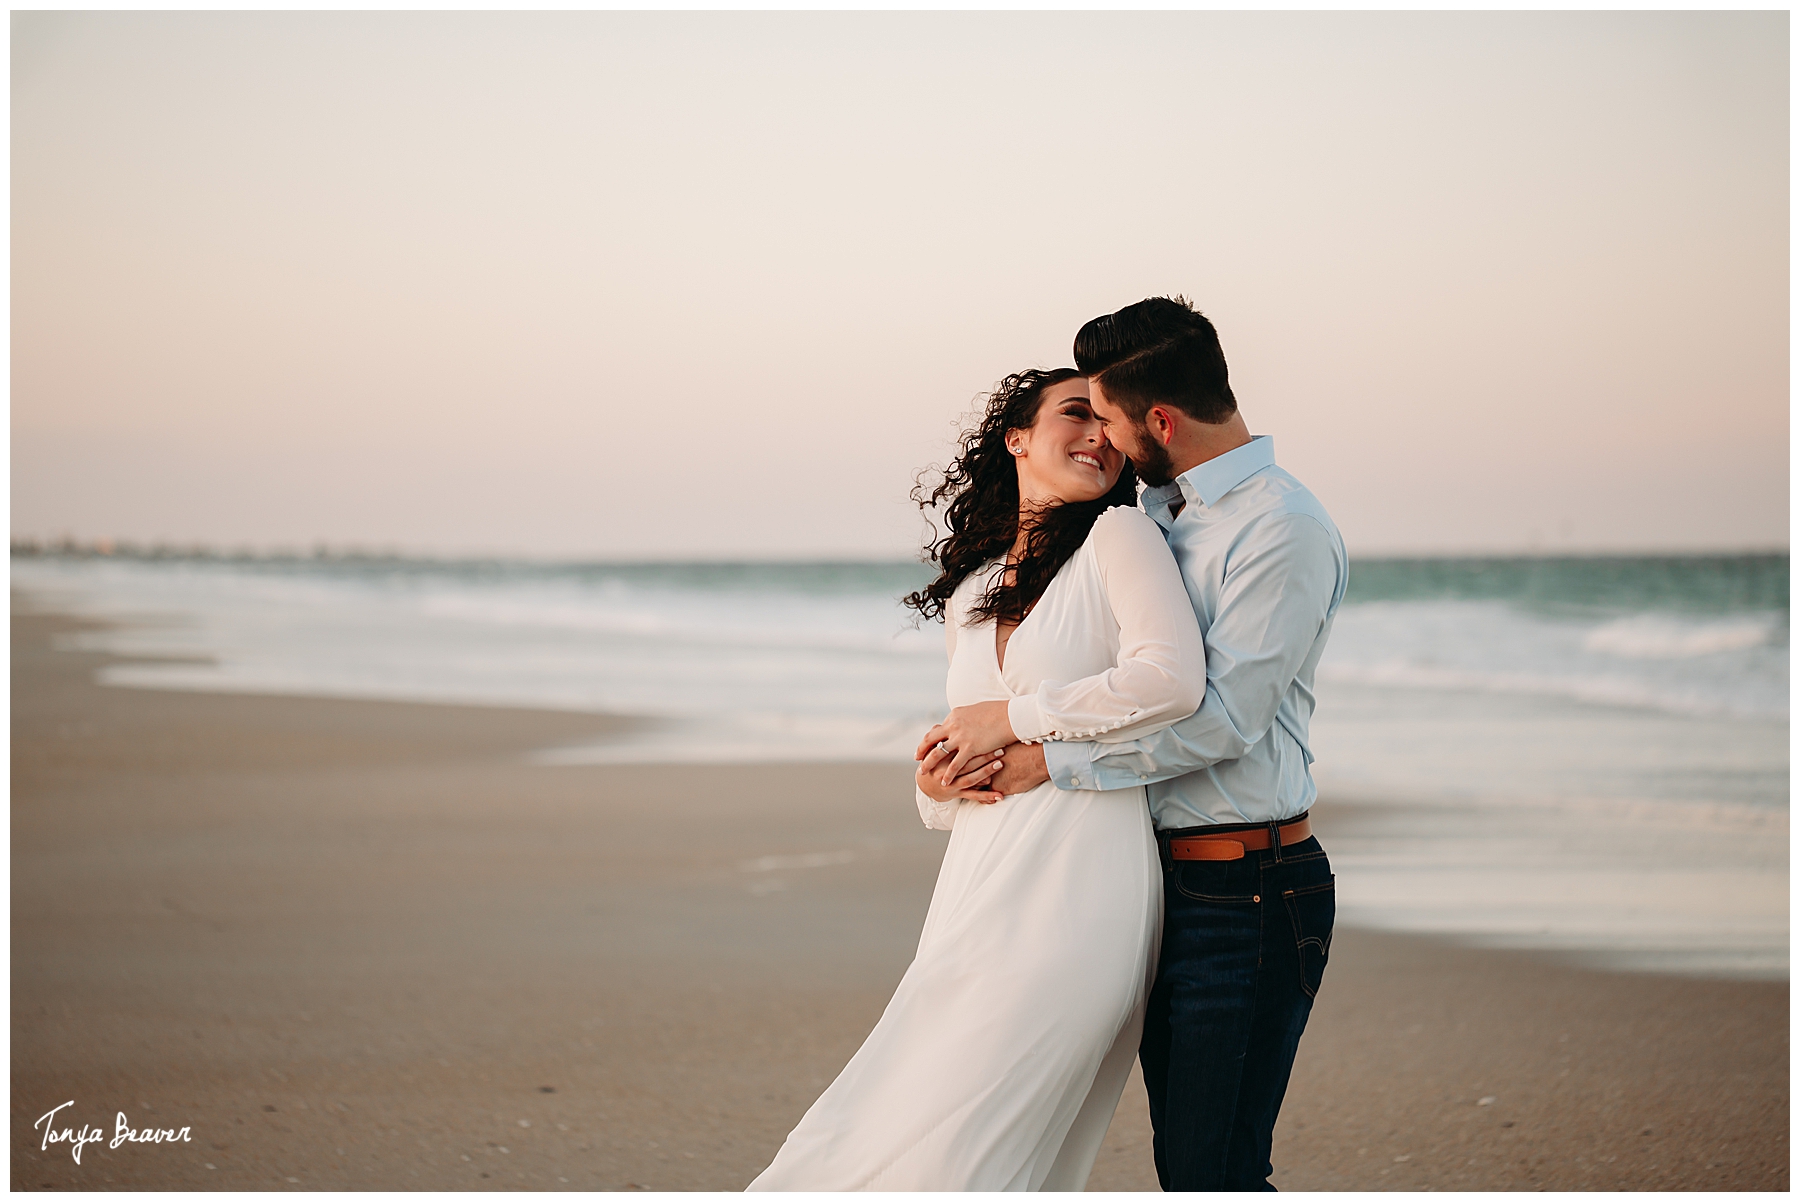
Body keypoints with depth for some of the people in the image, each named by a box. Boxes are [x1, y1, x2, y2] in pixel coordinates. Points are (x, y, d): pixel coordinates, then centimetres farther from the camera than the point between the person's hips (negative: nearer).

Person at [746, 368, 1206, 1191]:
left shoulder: (1118, 537, 1)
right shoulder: (968, 596, 20)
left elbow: (1172, 680, -15)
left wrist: (1014, 716, -7)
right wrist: (937, 783, 2)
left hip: (1069, 905, -6)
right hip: (976, 903, 6)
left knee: (927, 1159, -11)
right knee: (997, 1170, 4)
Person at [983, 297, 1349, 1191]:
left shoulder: (1284, 531, -14)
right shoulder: (1158, 514, 14)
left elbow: (1221, 719, -20)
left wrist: (1051, 762, -15)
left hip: (1248, 895, -9)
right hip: (1165, 883, 9)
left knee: (1212, 1174, -11)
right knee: (1182, 1160, 12)